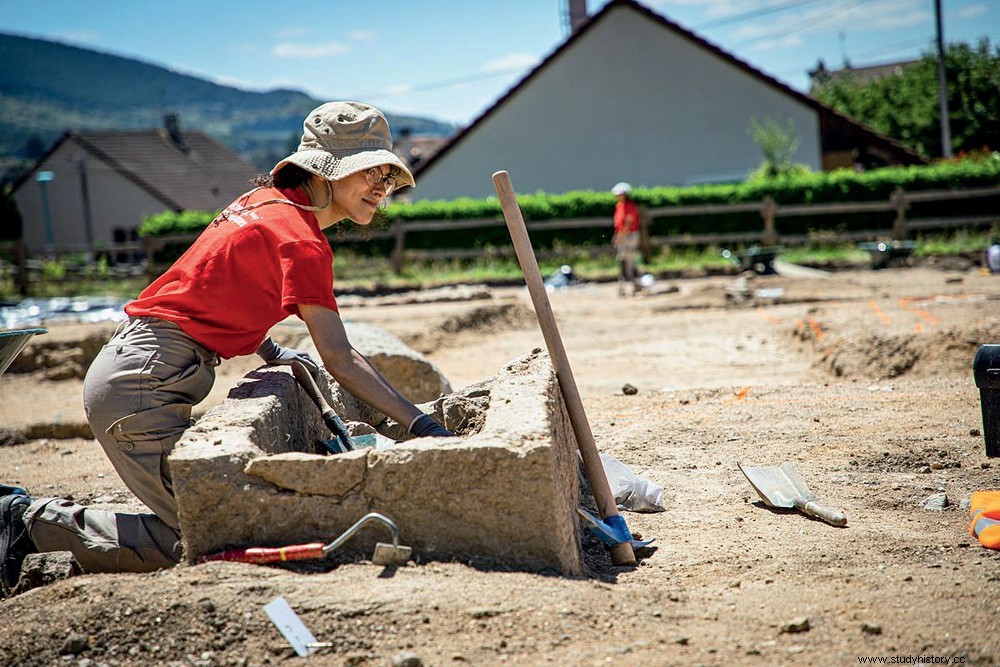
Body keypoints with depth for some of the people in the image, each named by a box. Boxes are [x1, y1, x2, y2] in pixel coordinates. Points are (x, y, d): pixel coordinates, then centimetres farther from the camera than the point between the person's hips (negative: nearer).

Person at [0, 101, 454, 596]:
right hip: (142, 381, -10)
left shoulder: (266, 201, 14)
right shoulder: (301, 240, -14)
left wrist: (270, 352, 17)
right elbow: (340, 361, -17)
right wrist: (421, 424, -16)